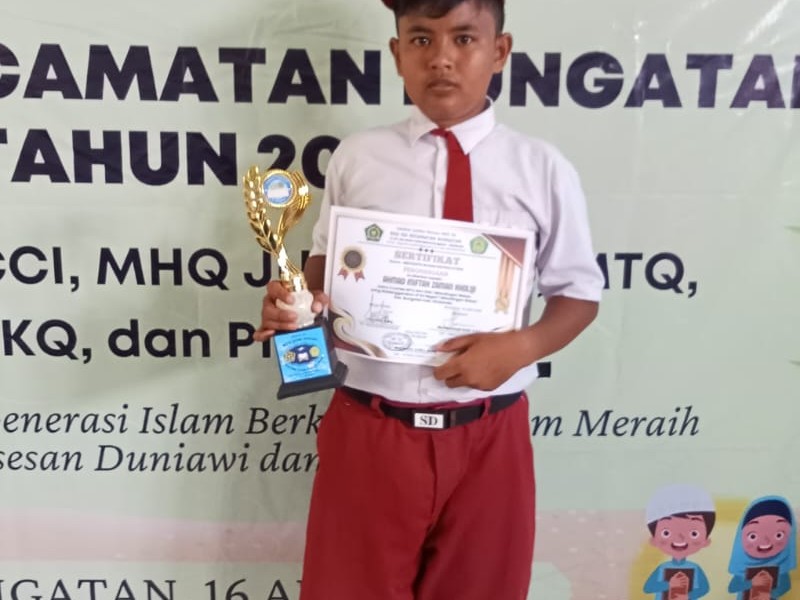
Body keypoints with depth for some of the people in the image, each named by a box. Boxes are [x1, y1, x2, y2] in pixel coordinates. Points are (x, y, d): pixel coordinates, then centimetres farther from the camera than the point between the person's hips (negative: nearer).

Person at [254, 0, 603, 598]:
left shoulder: (544, 170, -3)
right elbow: (326, 265, 9)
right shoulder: (357, 157, 0)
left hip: (486, 435, 0)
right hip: (370, 427, 1)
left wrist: (521, 346, -14)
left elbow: (579, 293, 4)